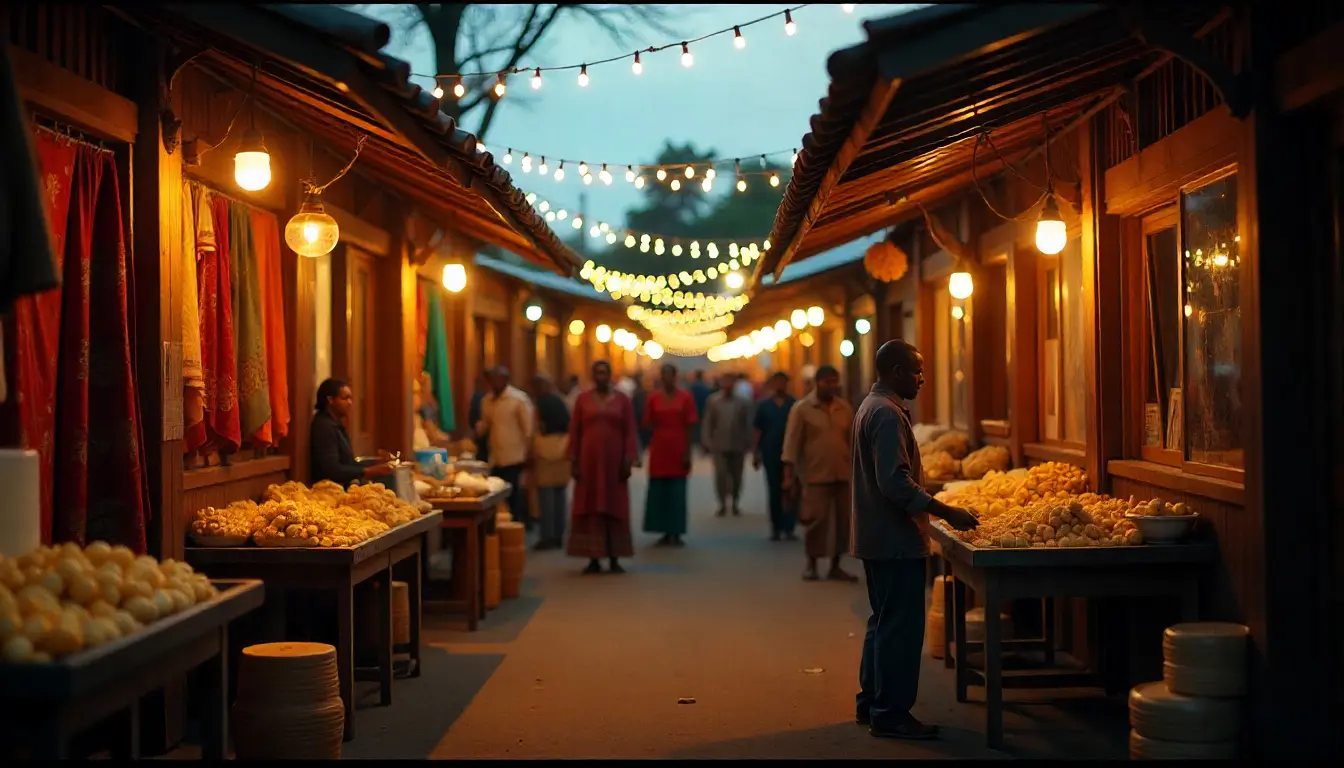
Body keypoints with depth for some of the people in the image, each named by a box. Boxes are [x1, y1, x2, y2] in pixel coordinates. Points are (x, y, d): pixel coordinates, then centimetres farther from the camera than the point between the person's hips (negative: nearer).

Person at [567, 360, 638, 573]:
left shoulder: (622, 399, 3)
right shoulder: (583, 399, 3)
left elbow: (630, 432, 1)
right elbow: (574, 432, 3)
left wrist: (628, 461, -6)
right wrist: (574, 462, -2)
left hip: (614, 461, 0)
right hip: (589, 461, 0)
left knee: (615, 509, 2)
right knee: (590, 509, 0)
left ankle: (614, 558, 7)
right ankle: (593, 559, 5)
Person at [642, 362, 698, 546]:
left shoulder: (685, 397, -1)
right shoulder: (653, 397, 3)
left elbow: (689, 426, -2)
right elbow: (647, 424, 8)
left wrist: (688, 452, -6)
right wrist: (657, 433, -10)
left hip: (678, 451, -1)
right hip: (659, 451, 1)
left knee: (677, 493, 2)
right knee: (658, 493, 3)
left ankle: (676, 533, 8)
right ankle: (665, 533, 11)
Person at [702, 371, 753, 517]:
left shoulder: (743, 402, -1)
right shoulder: (713, 401, -1)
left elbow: (747, 424, 1)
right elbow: (708, 423, 0)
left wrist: (748, 443, -1)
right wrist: (708, 442, -4)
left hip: (738, 446, 1)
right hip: (719, 445, -1)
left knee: (736, 476, 9)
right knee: (720, 474, -8)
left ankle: (735, 503, 25)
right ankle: (722, 504, 2)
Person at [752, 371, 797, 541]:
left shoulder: (794, 404, 0)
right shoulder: (764, 405, 6)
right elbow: (758, 431, 7)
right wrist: (755, 453, 4)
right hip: (770, 453, 2)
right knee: (774, 492, 7)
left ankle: (788, 528, 0)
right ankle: (776, 528, 13)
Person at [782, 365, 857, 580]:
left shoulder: (845, 409, 9)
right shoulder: (802, 409, -4)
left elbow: (854, 441, 15)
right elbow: (792, 443, -6)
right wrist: (788, 475, -11)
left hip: (842, 475, 4)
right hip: (815, 476, -4)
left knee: (841, 522, 6)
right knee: (815, 521, -1)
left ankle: (835, 567, 17)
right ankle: (811, 565, 15)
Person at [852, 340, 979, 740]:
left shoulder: (872, 407, 15)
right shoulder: (887, 414, -18)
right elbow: (896, 482, -26)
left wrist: (936, 510, 20)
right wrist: (945, 512, -24)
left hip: (878, 536, 11)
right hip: (896, 538, -11)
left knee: (884, 621, 18)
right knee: (901, 627, -5)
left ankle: (871, 702, 25)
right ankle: (890, 714, 0)